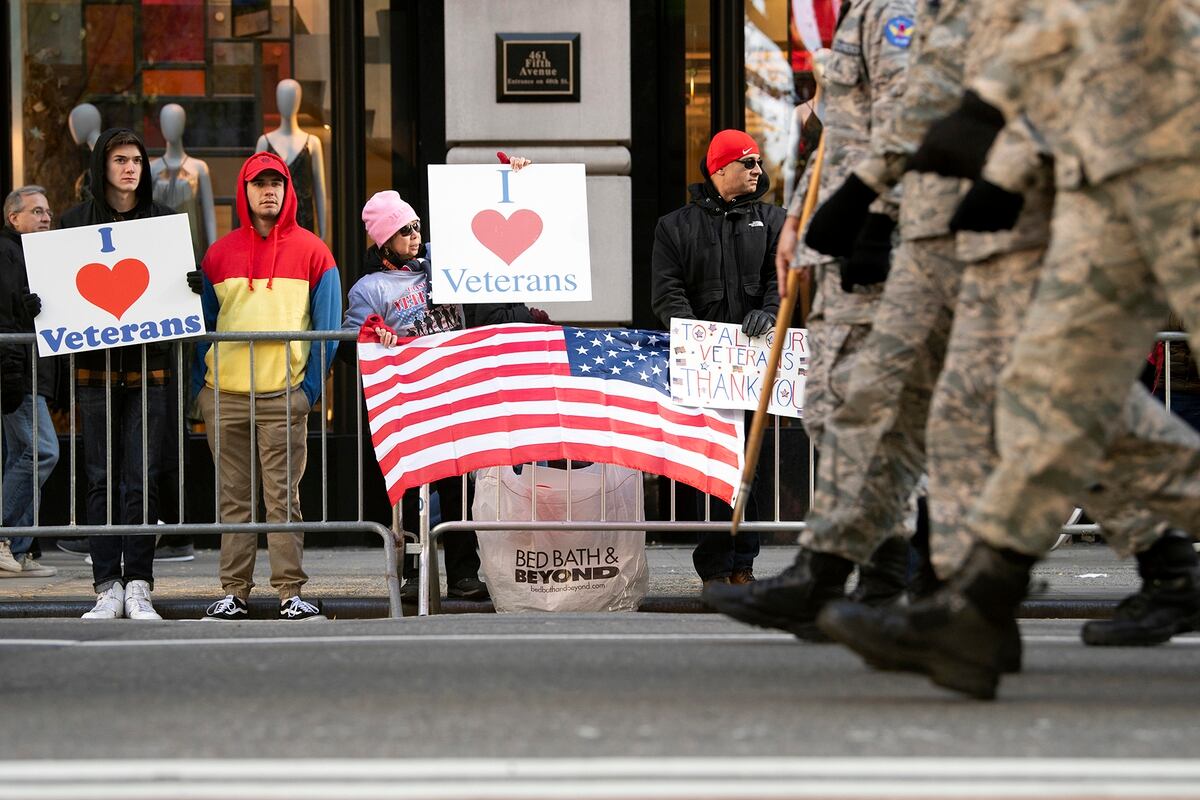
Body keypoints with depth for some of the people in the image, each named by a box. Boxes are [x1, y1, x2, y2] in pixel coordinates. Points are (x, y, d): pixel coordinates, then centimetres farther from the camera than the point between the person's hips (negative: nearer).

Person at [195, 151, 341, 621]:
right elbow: (203, 322, 15)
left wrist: (311, 386, -5)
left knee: (284, 496, -5)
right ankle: (234, 591, 6)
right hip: (224, 393, 3)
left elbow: (327, 325, 4)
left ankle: (290, 592, -5)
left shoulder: (311, 252, 5)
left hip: (284, 393, -3)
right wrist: (200, 385, 5)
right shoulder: (220, 253, 13)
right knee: (234, 498, 4)